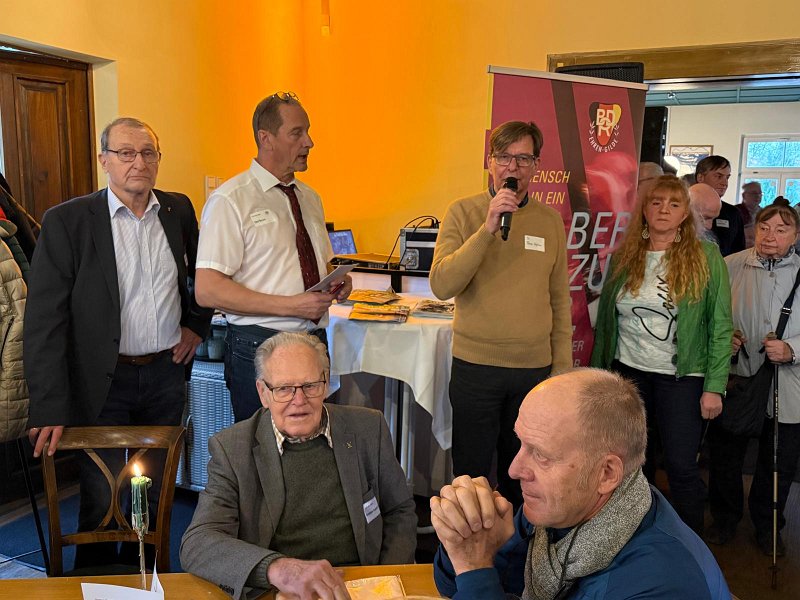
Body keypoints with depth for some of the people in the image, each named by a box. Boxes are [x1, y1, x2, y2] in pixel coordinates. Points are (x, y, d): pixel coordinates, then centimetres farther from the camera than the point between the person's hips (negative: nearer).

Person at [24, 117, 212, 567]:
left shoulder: (179, 209, 3)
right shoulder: (67, 221, -9)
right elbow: (45, 321, -11)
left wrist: (197, 325, 9)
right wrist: (50, 409, -15)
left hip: (167, 373, 4)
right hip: (104, 381, -3)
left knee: (157, 493, 15)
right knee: (102, 501, 8)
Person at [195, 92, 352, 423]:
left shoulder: (309, 198, 12)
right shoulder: (230, 200, -11)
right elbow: (207, 290, -18)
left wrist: (338, 282, 0)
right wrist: (291, 305, -21)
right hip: (259, 348, -6)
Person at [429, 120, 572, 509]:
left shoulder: (550, 220, 5)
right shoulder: (463, 212, -4)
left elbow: (560, 299, 10)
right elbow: (442, 286, -16)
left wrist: (562, 364, 8)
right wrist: (488, 228, -23)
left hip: (535, 367, 3)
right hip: (476, 365, -3)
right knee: (471, 470, 10)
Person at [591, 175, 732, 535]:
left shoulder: (706, 256, -4)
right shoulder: (623, 257, 4)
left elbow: (721, 325, -6)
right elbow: (605, 319, 7)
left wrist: (714, 386, -11)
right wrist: (598, 374, 5)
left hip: (681, 377, -3)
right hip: (627, 371, 3)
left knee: (681, 466, 2)